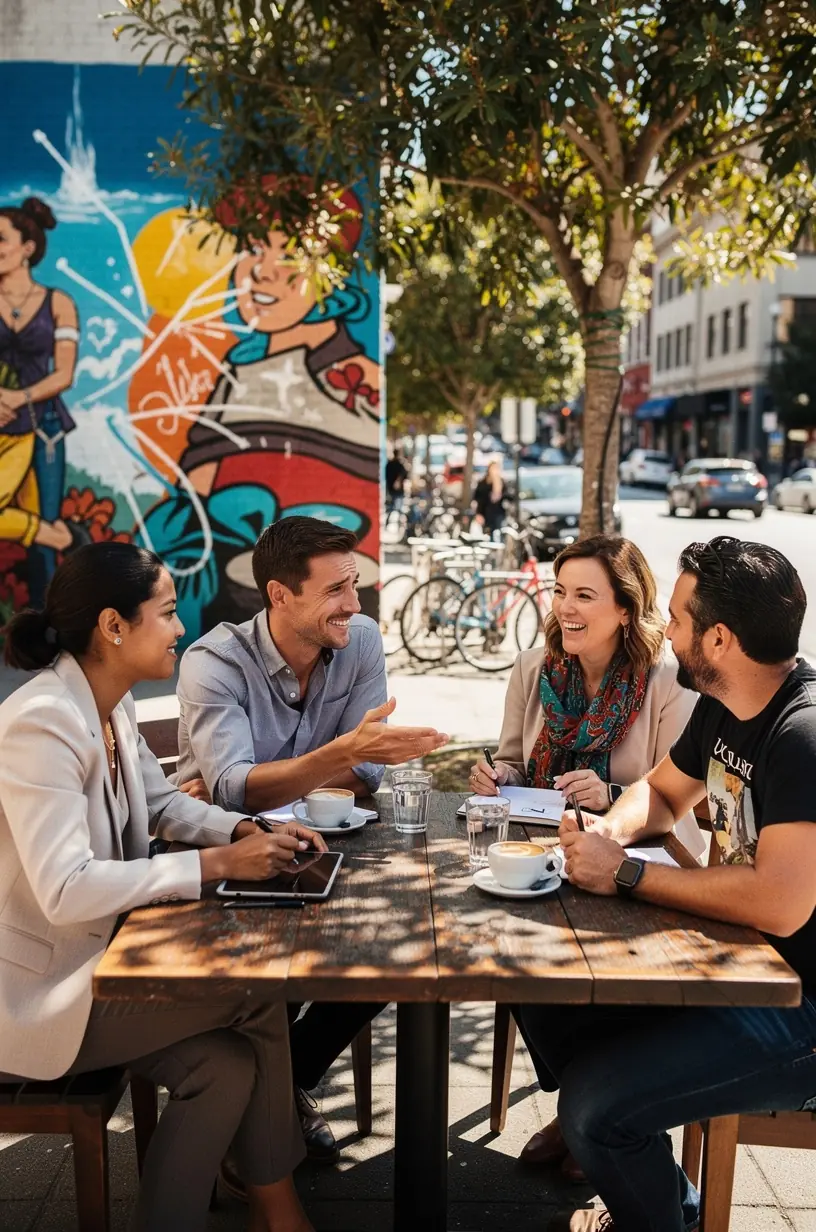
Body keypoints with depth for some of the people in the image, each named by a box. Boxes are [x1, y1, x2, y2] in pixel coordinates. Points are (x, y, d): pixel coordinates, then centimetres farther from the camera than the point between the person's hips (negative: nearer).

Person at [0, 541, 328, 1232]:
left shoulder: (111, 705, 2)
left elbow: (163, 802, 14)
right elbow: (65, 890, -31)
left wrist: (253, 832, -5)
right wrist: (220, 862, -27)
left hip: (98, 951, 8)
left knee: (227, 1066, -8)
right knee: (260, 995, -10)